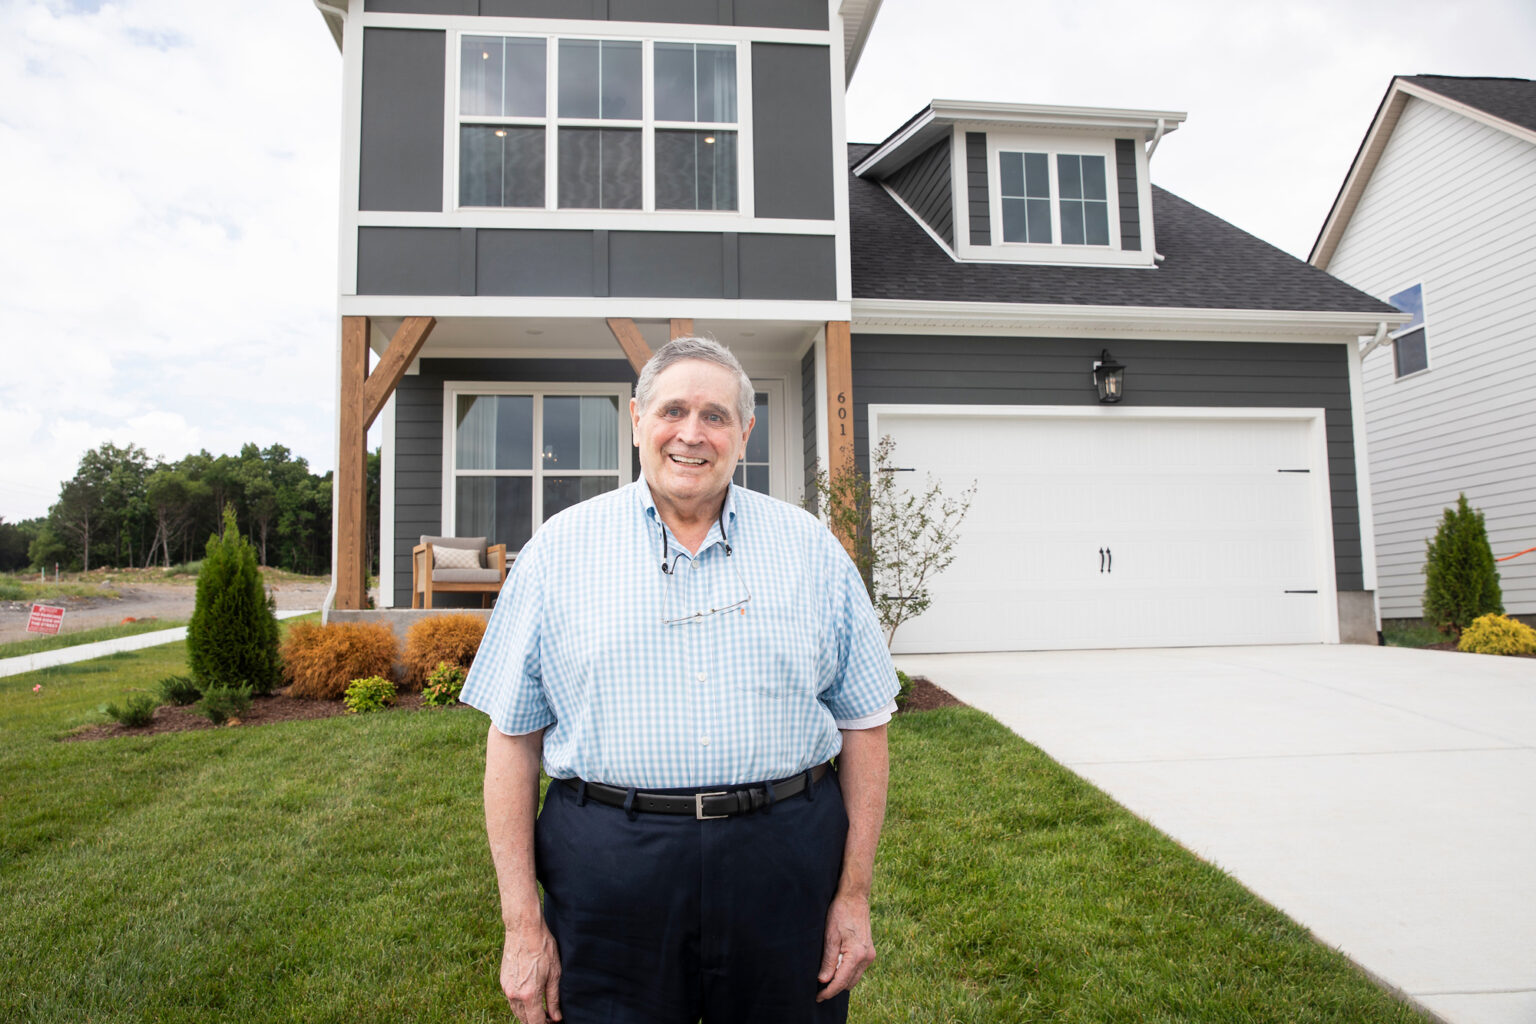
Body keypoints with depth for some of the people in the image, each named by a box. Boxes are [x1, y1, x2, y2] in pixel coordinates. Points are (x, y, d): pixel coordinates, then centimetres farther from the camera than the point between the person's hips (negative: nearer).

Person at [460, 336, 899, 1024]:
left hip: (784, 860, 1)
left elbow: (863, 723, 6)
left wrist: (854, 894, 2)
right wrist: (522, 922, -1)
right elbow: (514, 737, 2)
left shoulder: (811, 549, 4)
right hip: (608, 873, -1)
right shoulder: (559, 551, 1)